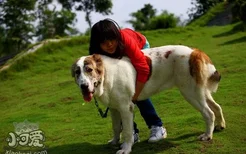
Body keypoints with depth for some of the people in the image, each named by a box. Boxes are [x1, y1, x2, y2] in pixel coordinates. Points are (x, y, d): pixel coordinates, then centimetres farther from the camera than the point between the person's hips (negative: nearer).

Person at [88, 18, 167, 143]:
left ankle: (157, 126, -6)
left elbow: (143, 69, -44)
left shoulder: (126, 40, -43)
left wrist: (134, 96, -43)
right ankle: (132, 131, 0)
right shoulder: (97, 53, -32)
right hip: (119, 58, 3)